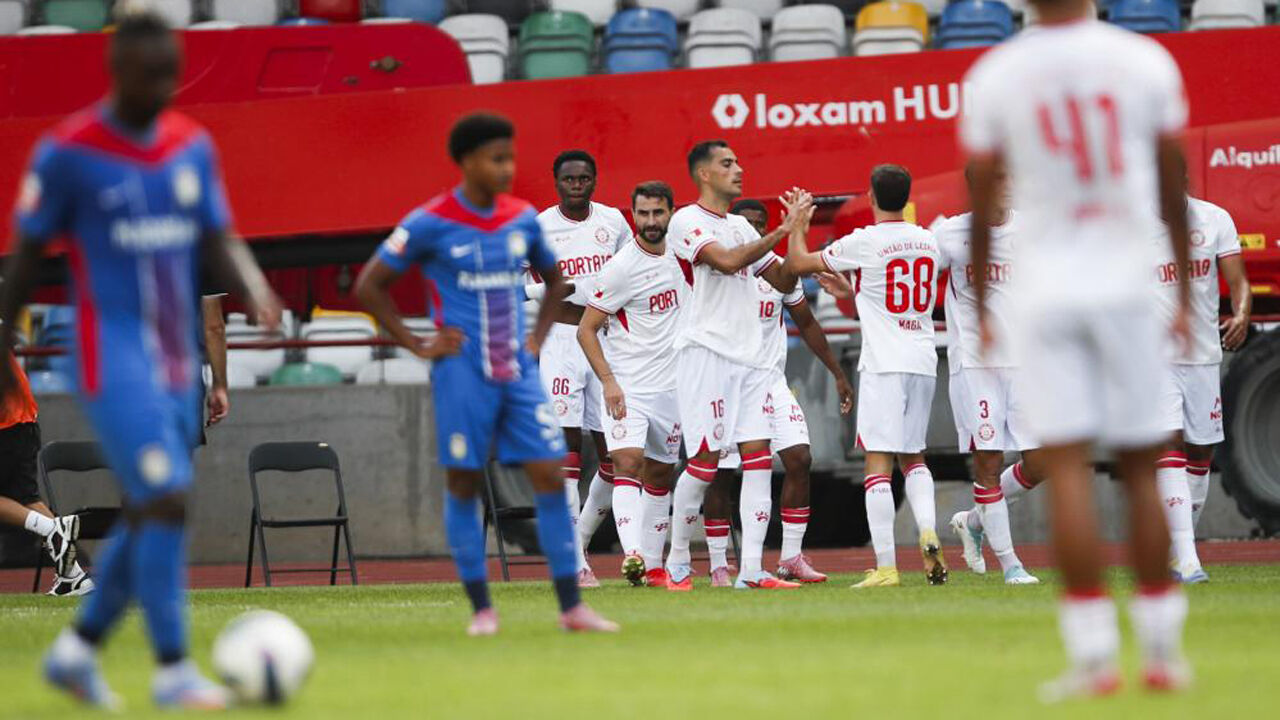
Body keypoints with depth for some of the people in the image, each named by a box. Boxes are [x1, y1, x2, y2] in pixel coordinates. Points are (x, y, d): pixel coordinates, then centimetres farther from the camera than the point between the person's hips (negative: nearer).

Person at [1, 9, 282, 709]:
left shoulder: (193, 146, 7)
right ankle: (173, 671, -12)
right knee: (167, 500, -17)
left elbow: (217, 240, 9)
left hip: (177, 362, 7)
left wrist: (256, 292, -12)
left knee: (148, 515, 10)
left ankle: (77, 649, 26)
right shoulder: (68, 152, -9)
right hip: (114, 358, -7)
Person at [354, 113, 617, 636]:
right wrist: (418, 345, -5)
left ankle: (571, 606, -1)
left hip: (518, 371, 4)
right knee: (464, 482, 0)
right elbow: (369, 286, -1)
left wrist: (537, 338, 12)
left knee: (550, 477, -3)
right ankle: (481, 607, 8)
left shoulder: (522, 219, 8)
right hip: (464, 373, -4)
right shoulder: (430, 223, -6)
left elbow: (554, 281, 26)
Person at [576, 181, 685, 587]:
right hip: (627, 387, -7)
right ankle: (631, 554, -34)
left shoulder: (680, 254, 6)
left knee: (660, 474, 10)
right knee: (628, 462, -22)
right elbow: (586, 329, -11)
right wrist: (608, 381, -21)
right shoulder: (622, 268, -15)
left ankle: (652, 565, 18)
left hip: (669, 386, 7)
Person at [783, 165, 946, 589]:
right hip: (923, 362, 6)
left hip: (883, 364, -6)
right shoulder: (927, 243, 11)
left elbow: (797, 265, 2)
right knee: (912, 457, 18)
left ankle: (885, 567, -10)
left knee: (878, 463, -5)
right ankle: (928, 533, -5)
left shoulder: (864, 243, -8)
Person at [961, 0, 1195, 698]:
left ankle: (1093, 653, -11)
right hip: (1126, 285, 1)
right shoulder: (1146, 62, 0)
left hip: (1044, 292, -1)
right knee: (1141, 468, 8)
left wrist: (979, 304, 13)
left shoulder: (994, 75, -2)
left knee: (1067, 466, -4)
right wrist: (1185, 292, 16)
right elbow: (1174, 190, 7)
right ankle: (1162, 650, 11)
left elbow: (980, 203, 2)